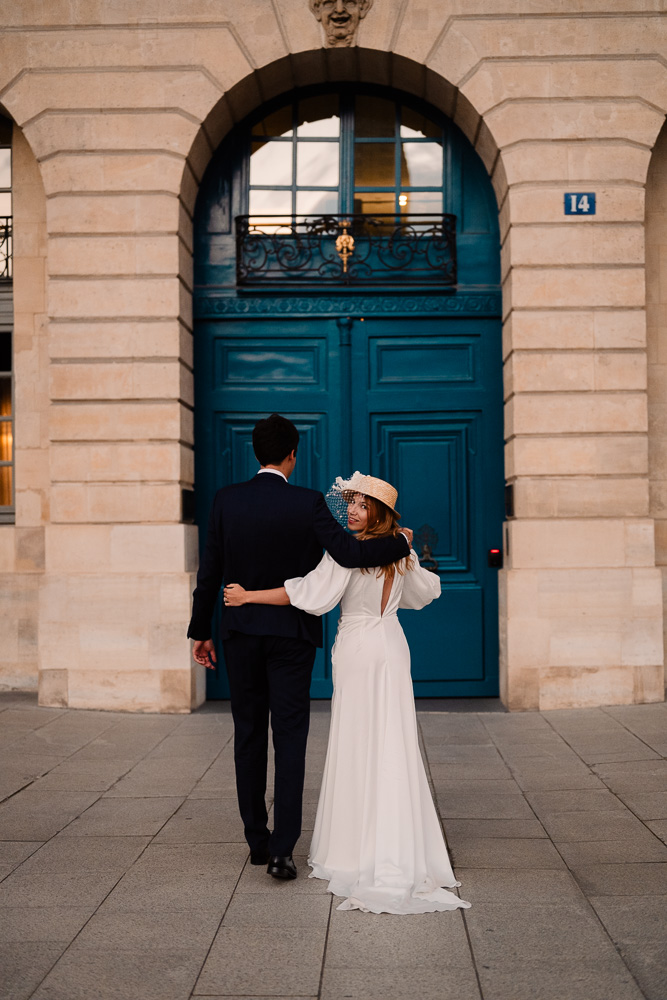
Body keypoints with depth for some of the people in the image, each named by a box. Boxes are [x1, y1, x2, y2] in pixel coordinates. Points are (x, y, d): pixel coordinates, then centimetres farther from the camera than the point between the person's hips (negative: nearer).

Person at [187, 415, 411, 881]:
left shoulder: (227, 500, -3)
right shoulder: (308, 503, -10)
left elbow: (209, 571, 0)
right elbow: (350, 552, -18)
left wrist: (200, 631, 9)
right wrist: (400, 543, 0)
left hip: (240, 632, 3)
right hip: (291, 635, -2)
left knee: (249, 737, 12)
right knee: (290, 738, 1)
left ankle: (257, 841, 21)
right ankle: (282, 848, -5)